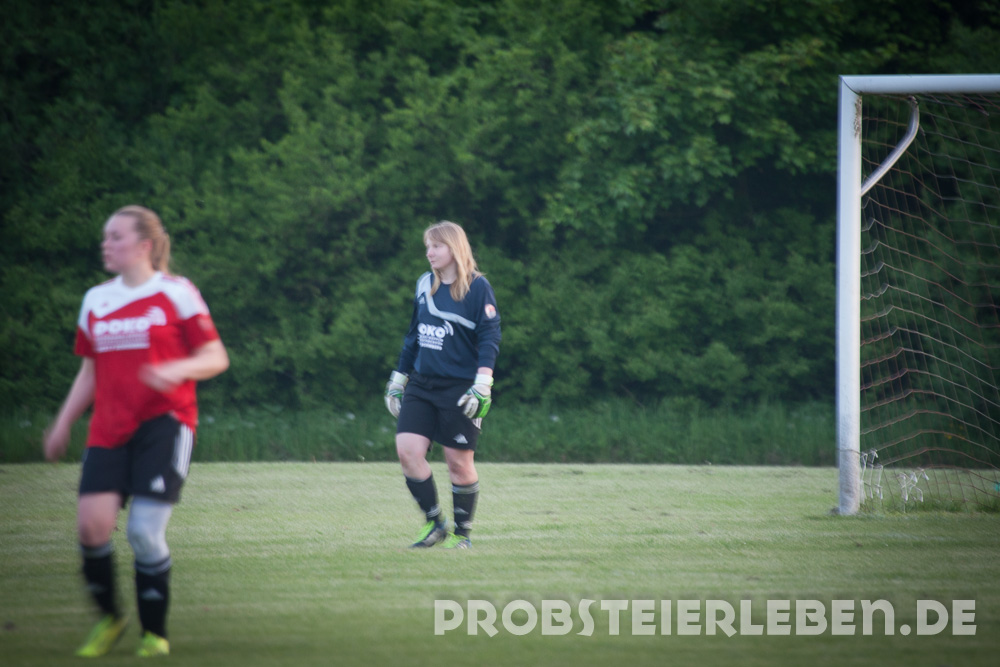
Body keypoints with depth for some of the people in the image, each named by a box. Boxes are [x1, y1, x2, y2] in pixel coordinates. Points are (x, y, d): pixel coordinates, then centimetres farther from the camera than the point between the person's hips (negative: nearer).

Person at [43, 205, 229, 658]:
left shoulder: (176, 293, 0)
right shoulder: (96, 300, 15)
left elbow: (216, 358, -1)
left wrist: (177, 369, -20)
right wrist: (62, 425, 17)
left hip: (164, 423, -4)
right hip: (109, 430, 4)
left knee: (144, 532, -12)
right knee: (92, 523, -12)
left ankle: (154, 632, 5)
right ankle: (109, 618, 11)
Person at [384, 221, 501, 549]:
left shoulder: (477, 287, -6)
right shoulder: (424, 285, 12)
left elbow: (489, 338, -10)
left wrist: (482, 386, -19)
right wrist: (397, 381, 21)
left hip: (460, 387, -5)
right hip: (421, 385, 5)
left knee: (459, 462, 0)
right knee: (407, 449, -9)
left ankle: (462, 533, 15)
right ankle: (435, 524, 5)